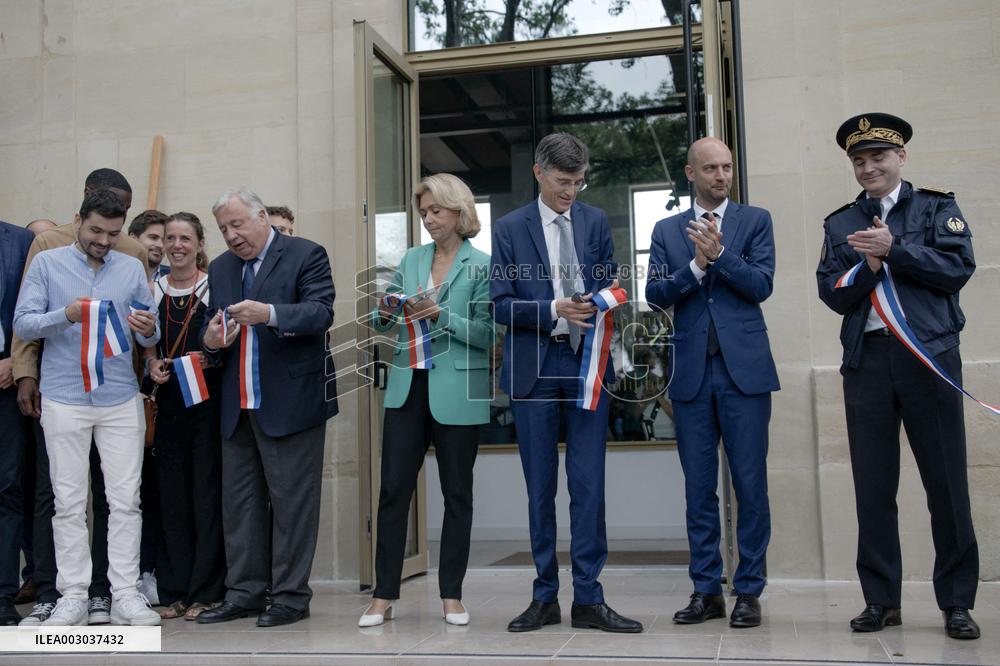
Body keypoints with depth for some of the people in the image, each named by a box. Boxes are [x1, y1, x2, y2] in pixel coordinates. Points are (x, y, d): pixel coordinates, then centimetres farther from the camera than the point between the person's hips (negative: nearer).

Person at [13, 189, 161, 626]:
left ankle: (125, 595, 7)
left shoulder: (132, 269, 10)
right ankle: (73, 596, 9)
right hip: (65, 401, -2)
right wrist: (65, 316, -20)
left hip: (121, 400, 2)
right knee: (69, 502, 2)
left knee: (126, 500, 1)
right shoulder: (47, 264, 4)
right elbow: (22, 324, -2)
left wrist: (149, 331, -15)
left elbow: (149, 338, 9)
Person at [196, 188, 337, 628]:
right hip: (237, 406, 7)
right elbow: (212, 327, 16)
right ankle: (244, 593, 20)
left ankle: (291, 596, 9)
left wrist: (270, 314, -30)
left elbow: (321, 312, -15)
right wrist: (210, 340, -8)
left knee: (293, 502, 0)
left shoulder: (306, 255, -3)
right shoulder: (220, 268, 16)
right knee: (239, 502, 10)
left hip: (291, 403, -6)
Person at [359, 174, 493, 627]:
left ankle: (452, 595, 17)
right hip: (407, 386, 4)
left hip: (456, 391, -4)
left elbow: (487, 333, -9)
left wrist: (441, 314, -20)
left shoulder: (482, 265, -2)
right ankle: (384, 595, 10)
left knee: (457, 492, 6)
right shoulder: (412, 259, 12)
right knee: (393, 488, 2)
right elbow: (383, 321, 11)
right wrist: (385, 312, -11)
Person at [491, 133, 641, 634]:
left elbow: (609, 284, 12)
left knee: (589, 483, -1)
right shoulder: (509, 229, 4)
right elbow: (500, 305, -2)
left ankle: (588, 599, 7)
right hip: (533, 366, -1)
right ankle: (545, 597, 16)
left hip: (586, 362, 1)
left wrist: (597, 305, -10)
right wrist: (554, 310, -15)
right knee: (540, 486, 6)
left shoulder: (595, 222, 10)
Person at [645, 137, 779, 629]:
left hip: (744, 368, -2)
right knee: (698, 488, 6)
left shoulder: (755, 221, 8)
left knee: (750, 485, 0)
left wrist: (719, 253, -15)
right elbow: (656, 293, 2)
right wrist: (696, 266, -13)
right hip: (691, 371, 2)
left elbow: (761, 285, -4)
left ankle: (749, 590, 11)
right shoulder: (667, 230, 12)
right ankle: (706, 591, 16)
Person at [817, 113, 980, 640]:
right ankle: (881, 600, 13)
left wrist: (892, 250, -11)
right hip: (866, 360, 2)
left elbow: (957, 267, -5)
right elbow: (833, 295, 5)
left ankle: (957, 602, 13)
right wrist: (869, 265, -11)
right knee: (872, 487, 4)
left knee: (947, 482, 1)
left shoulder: (937, 207, 9)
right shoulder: (840, 224, 15)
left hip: (930, 354, -2)